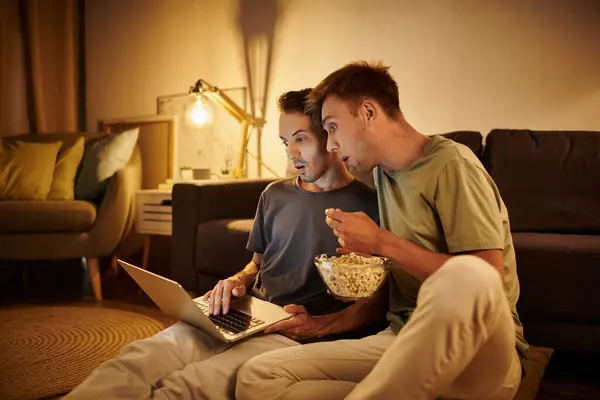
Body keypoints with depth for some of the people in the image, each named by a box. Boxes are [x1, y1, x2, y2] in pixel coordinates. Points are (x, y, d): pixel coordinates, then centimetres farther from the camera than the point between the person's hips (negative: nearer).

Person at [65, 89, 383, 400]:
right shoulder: (274, 195, 17)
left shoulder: (368, 204, -1)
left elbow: (378, 299, -1)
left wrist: (319, 326, -15)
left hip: (295, 336, -5)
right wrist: (238, 282, 5)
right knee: (137, 360, -24)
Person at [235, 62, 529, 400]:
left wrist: (381, 242, -14)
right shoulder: (381, 173, 14)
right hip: (403, 342, 6)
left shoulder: (450, 164, -8)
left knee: (465, 277, -42)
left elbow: (486, 282, -17)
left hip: (479, 347, -5)